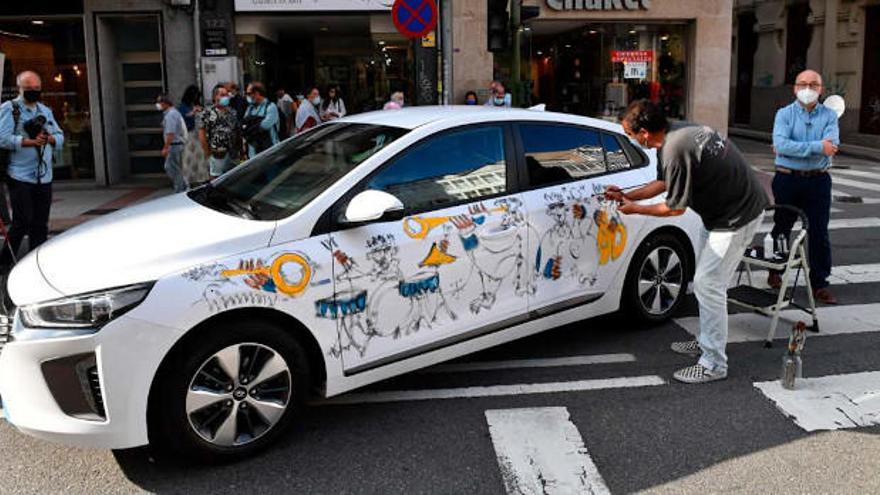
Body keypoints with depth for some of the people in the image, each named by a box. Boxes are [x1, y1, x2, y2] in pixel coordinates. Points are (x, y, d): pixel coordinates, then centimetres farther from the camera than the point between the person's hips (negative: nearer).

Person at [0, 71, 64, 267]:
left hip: (44, 177, 6)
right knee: (22, 222, -7)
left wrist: (49, 138, -6)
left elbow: (60, 136, 16)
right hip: (20, 177, -6)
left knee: (40, 224, 7)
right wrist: (31, 142, -18)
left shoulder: (45, 111, 18)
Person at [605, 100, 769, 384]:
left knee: (707, 284, -6)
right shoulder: (679, 134, 4)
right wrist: (627, 196, 14)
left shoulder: (675, 151, -27)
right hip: (726, 209, 10)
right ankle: (707, 342, 34)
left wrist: (636, 209, -3)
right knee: (707, 282, 19)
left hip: (737, 217, -10)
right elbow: (664, 182, 18)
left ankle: (713, 365, 2)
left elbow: (676, 208, -16)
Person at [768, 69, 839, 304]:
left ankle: (819, 284, 9)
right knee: (782, 228, 14)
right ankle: (775, 272, 32)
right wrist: (817, 147, -21)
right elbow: (780, 144, -18)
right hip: (787, 179, 0)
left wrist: (794, 148, -17)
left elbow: (831, 146, -14)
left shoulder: (829, 115, 3)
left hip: (818, 181, 1)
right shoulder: (784, 114, 0)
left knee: (819, 233, 1)